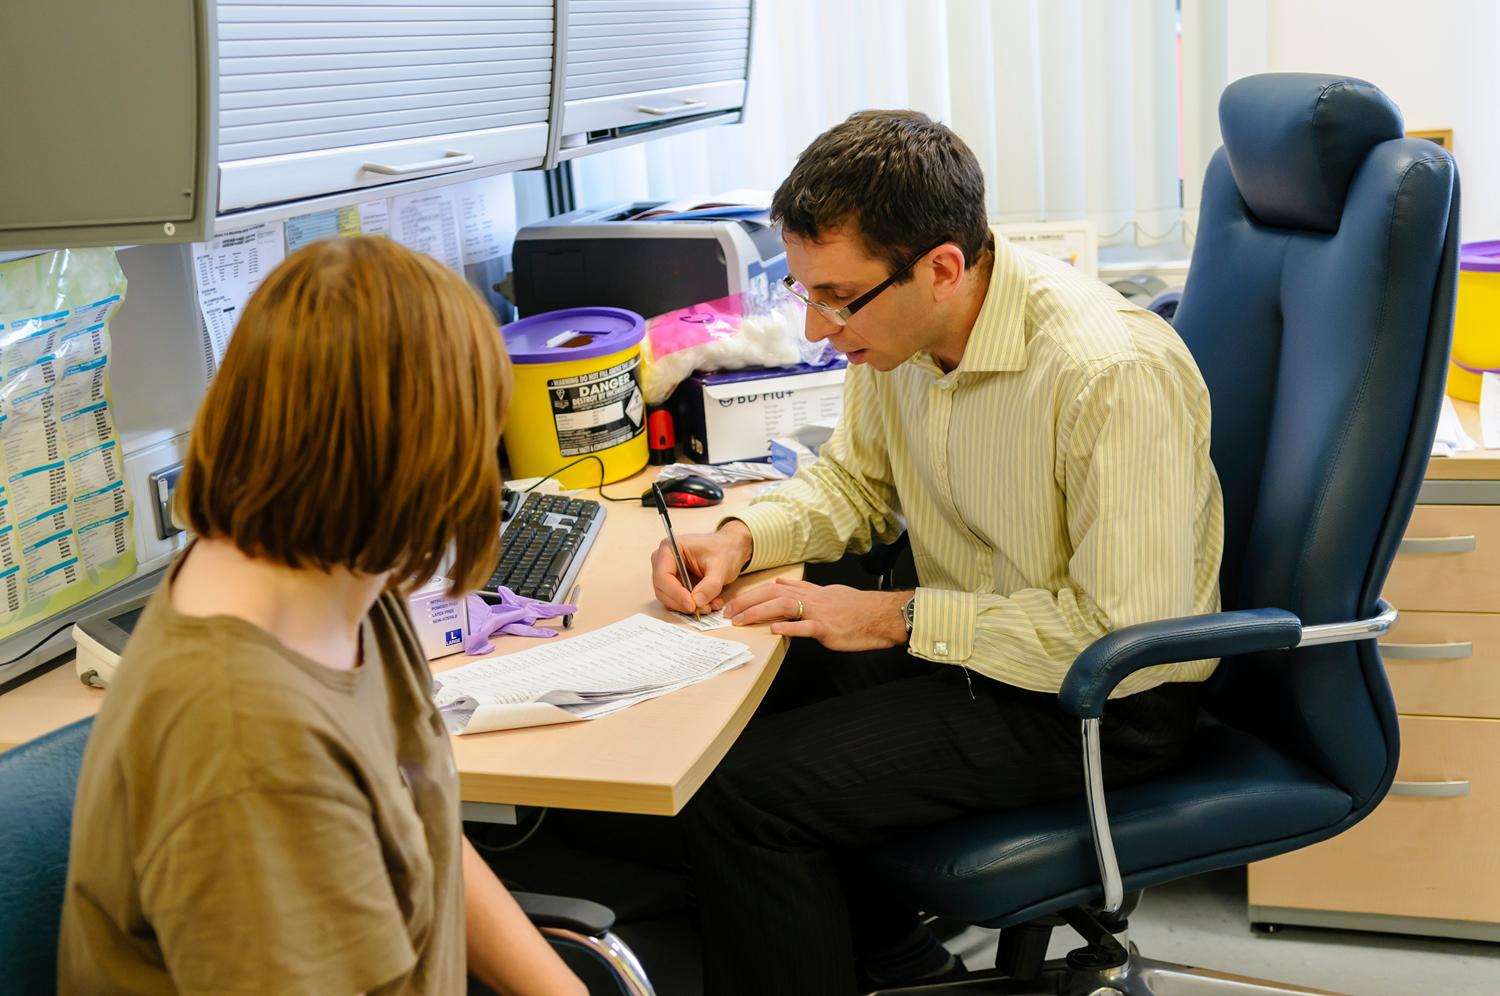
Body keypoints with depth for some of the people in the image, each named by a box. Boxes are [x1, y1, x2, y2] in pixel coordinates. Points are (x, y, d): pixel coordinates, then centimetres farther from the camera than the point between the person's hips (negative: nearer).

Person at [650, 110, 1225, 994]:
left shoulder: (1115, 375, -29)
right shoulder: (897, 327, -5)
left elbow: (1126, 640, -27)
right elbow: (854, 480, 13)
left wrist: (897, 617, -22)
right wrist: (743, 539, -7)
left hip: (1106, 701, -8)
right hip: (961, 639, 9)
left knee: (742, 793, -18)